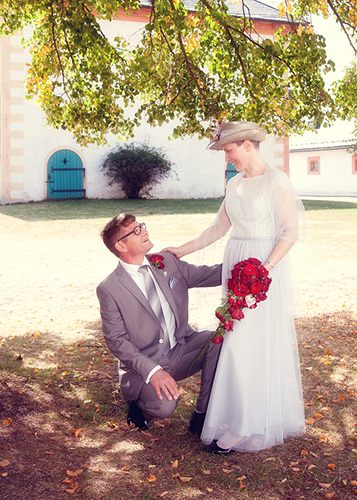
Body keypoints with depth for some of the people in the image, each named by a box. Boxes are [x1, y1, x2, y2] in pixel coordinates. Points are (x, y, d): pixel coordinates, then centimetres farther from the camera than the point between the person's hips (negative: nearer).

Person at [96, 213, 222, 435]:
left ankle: (202, 416, -7)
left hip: (182, 349, 5)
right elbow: (116, 340, -13)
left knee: (219, 341, -23)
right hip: (144, 363, -5)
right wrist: (152, 371, -24)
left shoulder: (168, 262, 3)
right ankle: (139, 401, 7)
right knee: (163, 405, -32)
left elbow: (205, 275, 12)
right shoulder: (109, 289, -12)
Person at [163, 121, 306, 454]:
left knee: (255, 342, -6)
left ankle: (240, 430, 1)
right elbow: (219, 228, 19)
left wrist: (265, 268, -23)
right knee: (237, 337, 7)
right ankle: (241, 416, 18)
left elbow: (290, 232, -12)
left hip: (266, 265, -7)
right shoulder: (234, 184, 12)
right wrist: (183, 250, 19)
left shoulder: (277, 182, -8)